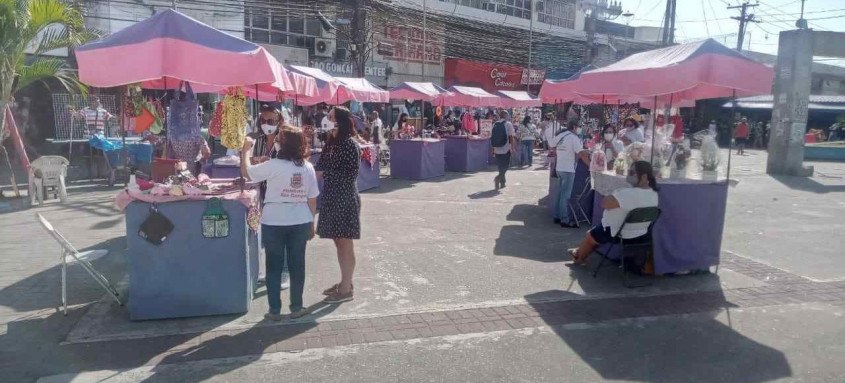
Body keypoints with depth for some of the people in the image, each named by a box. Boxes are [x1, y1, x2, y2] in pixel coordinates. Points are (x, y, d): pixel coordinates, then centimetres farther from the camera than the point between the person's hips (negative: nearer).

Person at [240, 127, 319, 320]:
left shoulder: (274, 166, -14)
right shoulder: (308, 167, -1)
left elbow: (245, 172, -3)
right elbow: (312, 200, 4)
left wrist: (247, 149, 12)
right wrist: (311, 224, 14)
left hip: (274, 224, -3)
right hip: (300, 223, 3)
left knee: (274, 267, 8)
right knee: (297, 265, 11)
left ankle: (275, 310, 14)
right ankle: (296, 307, 20)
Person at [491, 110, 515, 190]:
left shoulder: (495, 124, 7)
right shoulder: (508, 124, -5)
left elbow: (492, 137, 8)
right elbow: (511, 137, -10)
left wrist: (493, 149, 14)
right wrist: (512, 147, -4)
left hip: (497, 150, 5)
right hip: (506, 149, -5)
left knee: (500, 167, 14)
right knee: (505, 166, 2)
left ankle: (502, 182, 22)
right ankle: (498, 178, -20)